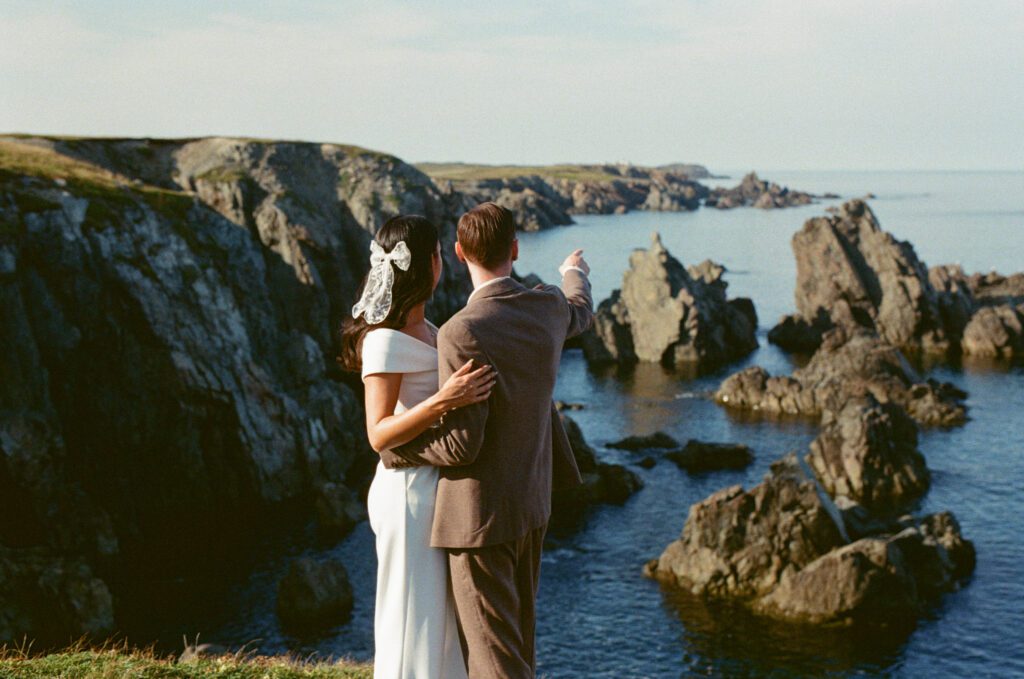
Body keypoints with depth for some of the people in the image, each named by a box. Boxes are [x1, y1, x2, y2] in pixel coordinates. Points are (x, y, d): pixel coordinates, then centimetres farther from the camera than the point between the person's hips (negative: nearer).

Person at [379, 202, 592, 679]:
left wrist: (391, 448, -5)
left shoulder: (462, 333, -24)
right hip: (532, 501, 8)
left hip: (480, 514, -8)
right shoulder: (549, 308, -2)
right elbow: (580, 313, 25)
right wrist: (574, 274, 48)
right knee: (518, 639, 23)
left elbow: (460, 445, -24)